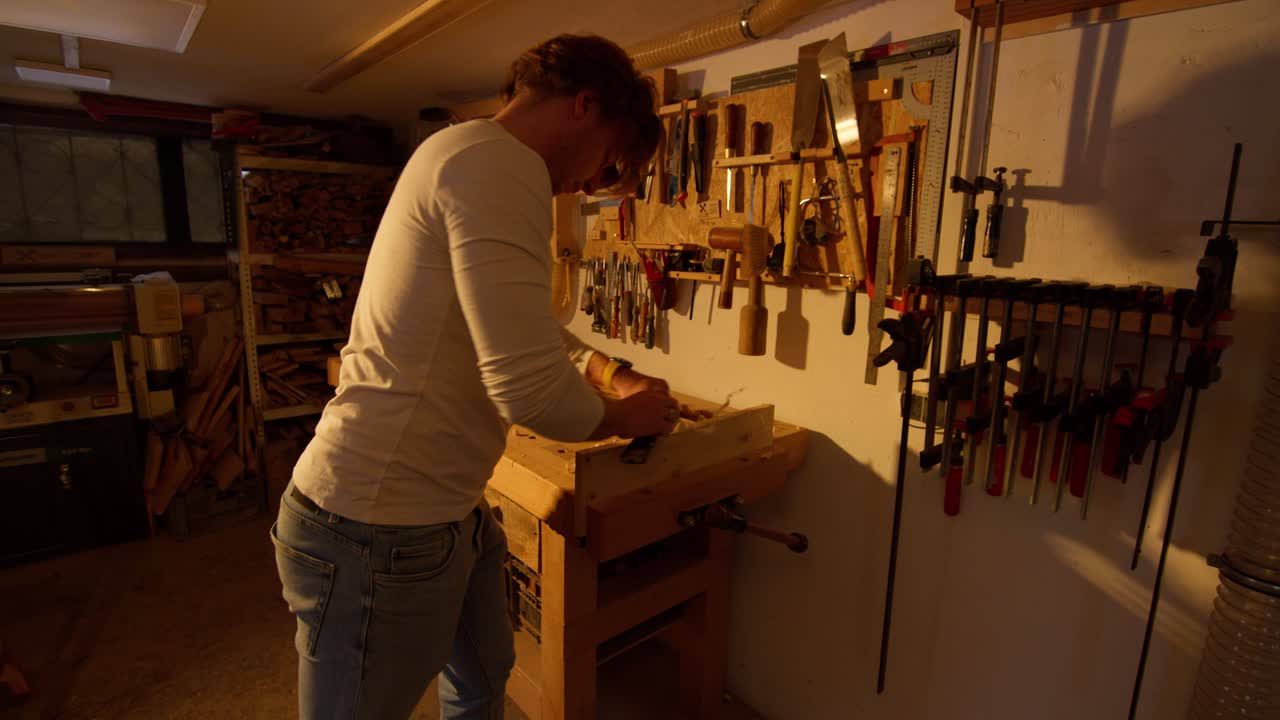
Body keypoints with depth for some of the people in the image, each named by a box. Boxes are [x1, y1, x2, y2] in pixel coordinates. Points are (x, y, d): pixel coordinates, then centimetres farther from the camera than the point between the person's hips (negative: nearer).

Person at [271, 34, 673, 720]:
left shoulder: (473, 159, 14)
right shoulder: (498, 165, -21)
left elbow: (527, 328, 24)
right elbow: (528, 387, -29)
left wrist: (610, 371, 10)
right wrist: (623, 418, -8)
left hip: (448, 512, 10)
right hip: (379, 532, -10)